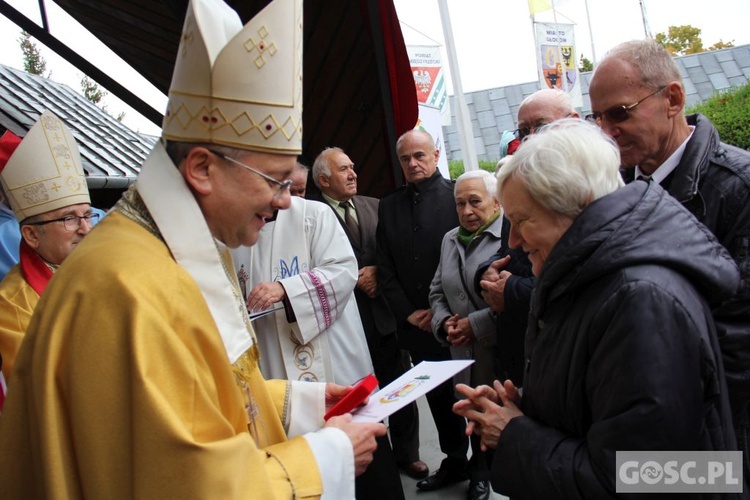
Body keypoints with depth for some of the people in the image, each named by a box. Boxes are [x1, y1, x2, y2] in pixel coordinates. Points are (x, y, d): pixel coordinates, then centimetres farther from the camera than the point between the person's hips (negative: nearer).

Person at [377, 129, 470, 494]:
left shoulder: (457, 194, -5)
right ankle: (454, 461, 31)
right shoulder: (389, 205, 10)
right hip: (416, 324, 4)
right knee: (437, 396, 14)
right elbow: (385, 266, 8)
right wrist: (408, 313, 0)